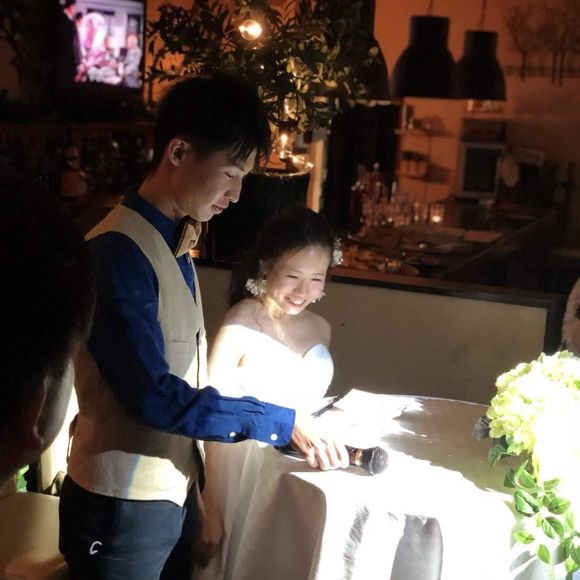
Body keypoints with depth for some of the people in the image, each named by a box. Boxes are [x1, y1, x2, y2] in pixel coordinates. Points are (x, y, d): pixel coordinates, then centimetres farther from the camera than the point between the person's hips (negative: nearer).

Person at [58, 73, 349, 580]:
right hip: (126, 503, -8)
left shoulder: (175, 246, 8)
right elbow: (154, 396, -23)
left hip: (175, 490, 8)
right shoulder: (118, 251, -20)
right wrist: (282, 423, -18)